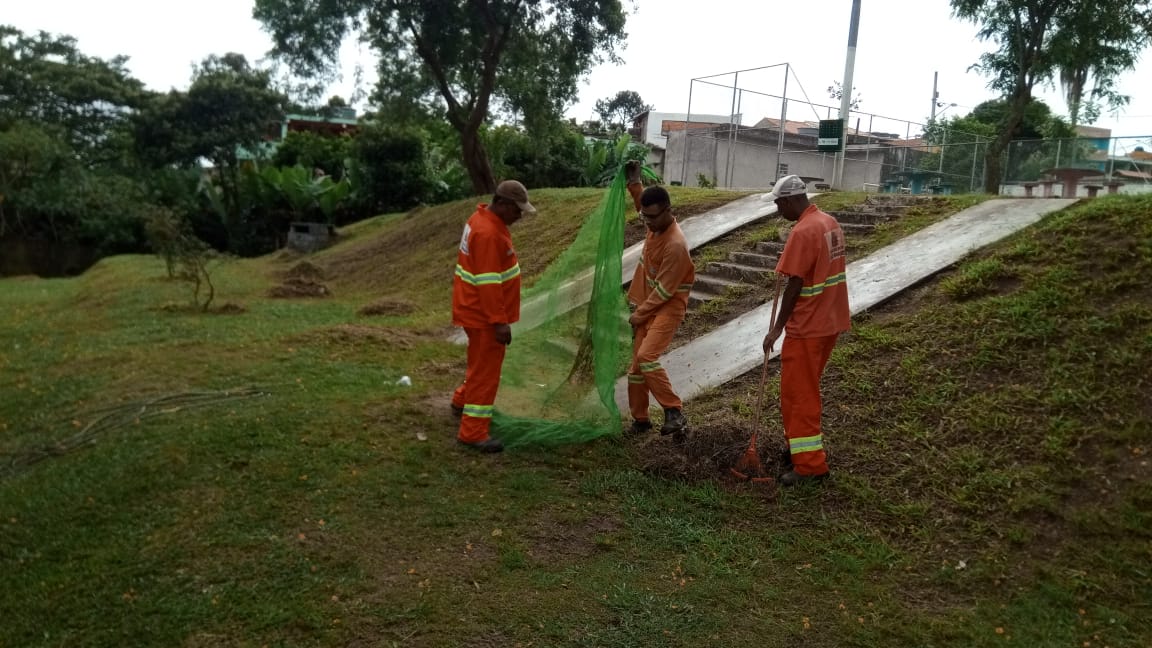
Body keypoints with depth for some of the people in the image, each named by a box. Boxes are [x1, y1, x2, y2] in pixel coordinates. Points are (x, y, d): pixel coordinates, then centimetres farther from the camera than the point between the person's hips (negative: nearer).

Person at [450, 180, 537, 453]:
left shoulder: (487, 220, 8)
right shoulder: (488, 233, -25)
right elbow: (488, 283, -27)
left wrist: (499, 316, 22)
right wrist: (500, 322, -25)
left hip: (481, 310, 10)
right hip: (484, 315, -10)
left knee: (483, 362, 26)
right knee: (486, 370, -3)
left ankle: (462, 401, 45)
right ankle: (473, 432, 5)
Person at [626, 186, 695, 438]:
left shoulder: (676, 245, -25)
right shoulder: (655, 227, 0)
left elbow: (664, 290, -21)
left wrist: (640, 313, -11)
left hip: (668, 308, -9)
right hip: (648, 305, 9)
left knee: (646, 357, -26)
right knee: (636, 363, 10)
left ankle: (675, 412, -17)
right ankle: (640, 419, 23)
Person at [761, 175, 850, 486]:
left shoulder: (803, 231, -20)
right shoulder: (830, 222, 9)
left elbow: (794, 285, -20)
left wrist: (778, 328, -14)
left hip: (807, 326, -9)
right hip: (830, 321, 9)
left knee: (798, 393, 0)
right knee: (805, 388, 20)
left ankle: (810, 465, 5)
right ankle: (801, 444, 32)